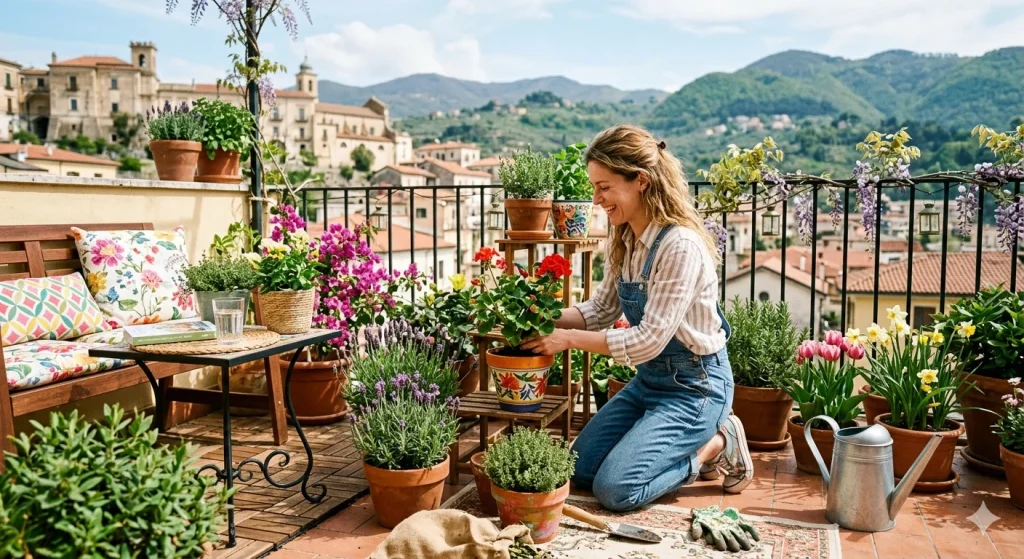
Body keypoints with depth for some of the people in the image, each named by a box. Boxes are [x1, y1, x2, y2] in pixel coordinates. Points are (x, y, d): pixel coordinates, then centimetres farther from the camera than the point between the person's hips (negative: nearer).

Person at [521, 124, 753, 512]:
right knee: (579, 470, 9)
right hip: (649, 378, 9)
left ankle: (717, 445, 5)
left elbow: (649, 340, -25)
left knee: (615, 488, -14)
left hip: (694, 384, -8)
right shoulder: (625, 240, -1)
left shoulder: (681, 246, -27)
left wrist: (568, 339, -21)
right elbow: (602, 309, 6)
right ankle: (687, 443, 20)